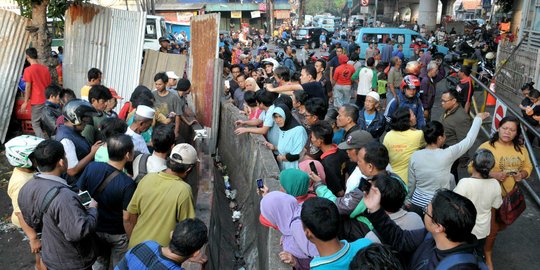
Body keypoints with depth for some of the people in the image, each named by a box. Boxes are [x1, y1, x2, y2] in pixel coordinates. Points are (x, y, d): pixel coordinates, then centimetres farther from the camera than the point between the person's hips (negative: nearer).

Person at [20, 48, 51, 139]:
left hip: (37, 101, -5)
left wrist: (25, 102, -4)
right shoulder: (45, 68, 6)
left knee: (35, 124, 2)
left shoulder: (28, 70, -10)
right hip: (47, 100, 5)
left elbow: (28, 87, -11)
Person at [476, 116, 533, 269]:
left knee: (502, 225, 22)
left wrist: (522, 174, -11)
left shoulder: (521, 149, 0)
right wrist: (492, 174, -30)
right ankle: (487, 256, 33)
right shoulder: (486, 147, -18)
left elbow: (527, 167, 11)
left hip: (511, 195, 6)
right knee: (491, 228, 7)